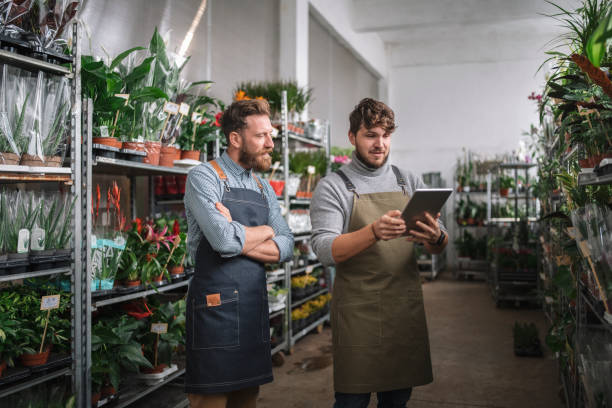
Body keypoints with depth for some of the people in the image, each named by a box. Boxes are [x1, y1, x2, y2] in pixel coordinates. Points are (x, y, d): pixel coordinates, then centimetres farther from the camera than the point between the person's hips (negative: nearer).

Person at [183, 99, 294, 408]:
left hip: (255, 306, 7)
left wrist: (240, 239, -11)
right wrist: (265, 231, -3)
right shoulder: (204, 178, -7)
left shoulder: (264, 189, 14)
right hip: (216, 304, -6)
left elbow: (286, 247, 5)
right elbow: (224, 240, -22)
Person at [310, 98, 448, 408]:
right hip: (357, 310, -4)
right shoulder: (332, 187, -2)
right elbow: (326, 251, -14)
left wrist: (435, 238, -16)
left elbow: (438, 247, 9)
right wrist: (374, 232, -30)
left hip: (405, 309, 4)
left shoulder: (410, 182, 11)